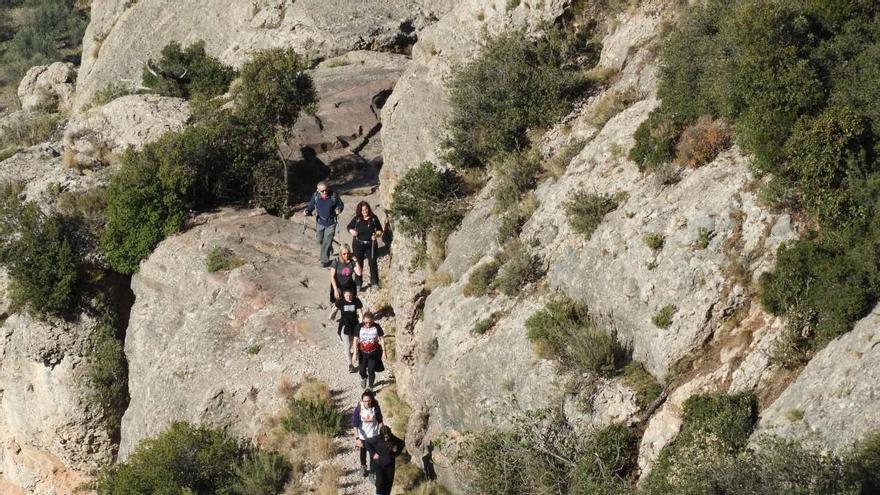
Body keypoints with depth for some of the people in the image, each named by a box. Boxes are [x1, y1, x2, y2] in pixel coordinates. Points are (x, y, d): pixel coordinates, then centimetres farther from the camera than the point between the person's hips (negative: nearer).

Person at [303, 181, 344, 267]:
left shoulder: (334, 195, -15)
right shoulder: (315, 196, -10)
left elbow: (340, 204, -1)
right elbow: (311, 205, 4)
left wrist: (338, 209, -22)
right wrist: (307, 211, -15)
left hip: (331, 223, -3)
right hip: (320, 222, 3)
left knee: (327, 242, -2)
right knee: (319, 239, 16)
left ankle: (324, 260, 13)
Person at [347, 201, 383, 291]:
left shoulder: (374, 218, -3)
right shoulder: (357, 219, -4)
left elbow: (379, 230, 6)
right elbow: (349, 227, 10)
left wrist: (377, 235, -14)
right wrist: (352, 231, -12)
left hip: (371, 244, 0)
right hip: (358, 244, 0)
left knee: (373, 263, 3)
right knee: (358, 263, 6)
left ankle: (375, 283, 17)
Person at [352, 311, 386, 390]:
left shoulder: (376, 327, -12)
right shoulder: (359, 327, -12)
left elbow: (382, 338, -3)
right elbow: (356, 340, -7)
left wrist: (383, 351, -3)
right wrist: (355, 353, -10)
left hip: (374, 353, -1)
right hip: (362, 353, 1)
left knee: (371, 370, -1)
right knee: (362, 370, 12)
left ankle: (370, 386, 15)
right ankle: (364, 378, 46)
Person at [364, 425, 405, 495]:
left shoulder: (394, 439, -10)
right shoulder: (377, 439, -19)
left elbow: (401, 444, 9)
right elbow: (367, 443, -6)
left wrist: (397, 450, -10)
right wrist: (373, 453, -10)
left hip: (389, 465, 3)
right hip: (378, 465, -3)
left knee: (389, 481, 9)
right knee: (380, 481, -9)